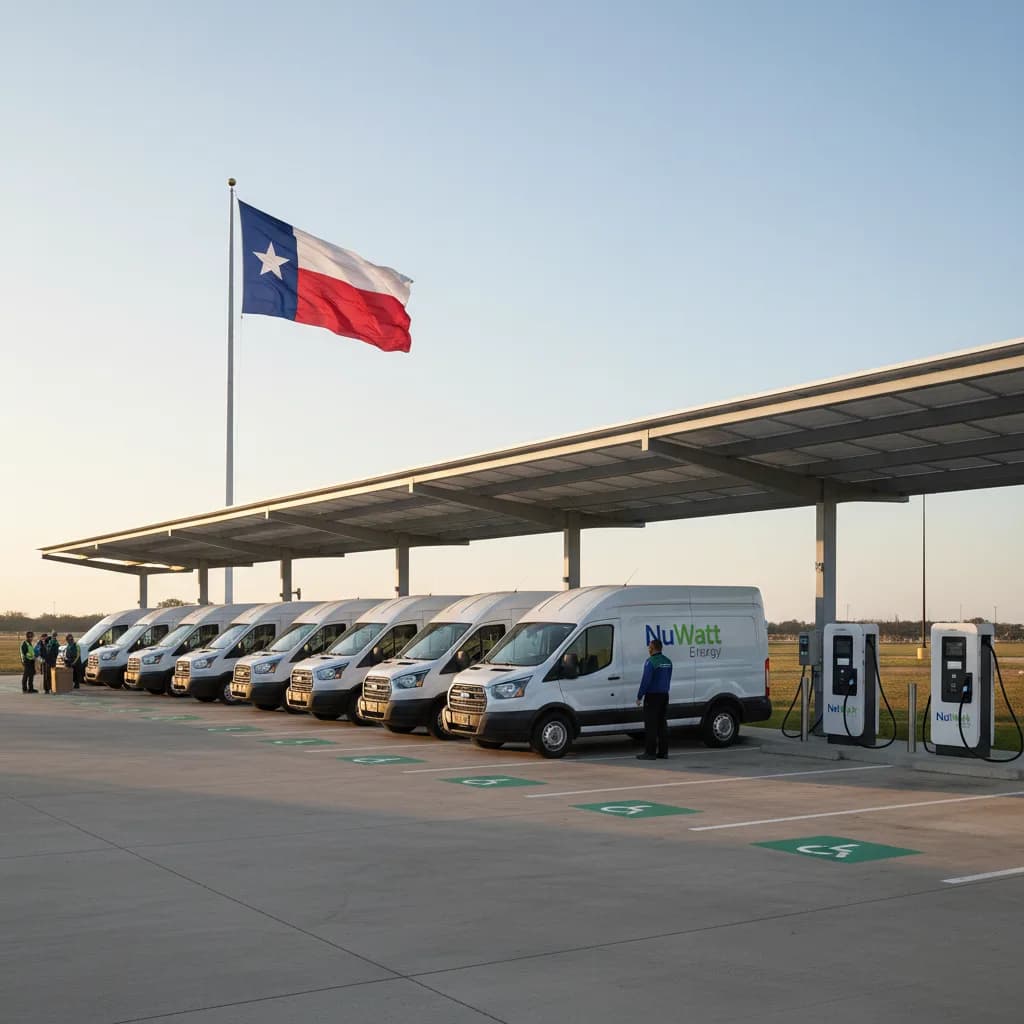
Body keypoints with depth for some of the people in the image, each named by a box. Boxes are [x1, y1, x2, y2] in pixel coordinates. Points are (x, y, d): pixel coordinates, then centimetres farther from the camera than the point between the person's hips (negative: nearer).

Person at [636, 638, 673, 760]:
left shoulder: (650, 662, -15)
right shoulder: (667, 662, 11)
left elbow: (646, 681, -17)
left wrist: (639, 697, -11)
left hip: (652, 696, -8)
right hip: (664, 695, 8)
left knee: (651, 725, -5)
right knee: (662, 724, 12)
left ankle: (650, 752, -5)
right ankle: (663, 751, 13)